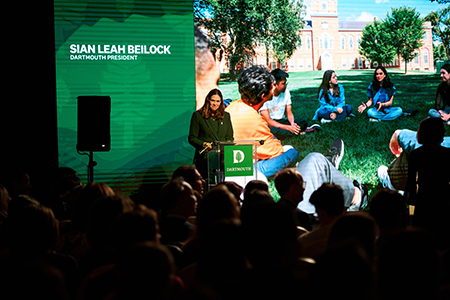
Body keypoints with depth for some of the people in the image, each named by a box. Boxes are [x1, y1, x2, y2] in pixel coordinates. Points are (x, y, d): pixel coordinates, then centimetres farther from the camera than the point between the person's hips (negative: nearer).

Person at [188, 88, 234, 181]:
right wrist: (203, 144, -13)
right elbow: (192, 138, 5)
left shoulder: (226, 116, 19)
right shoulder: (198, 115, 8)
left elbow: (230, 137, 21)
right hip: (204, 158, -3)